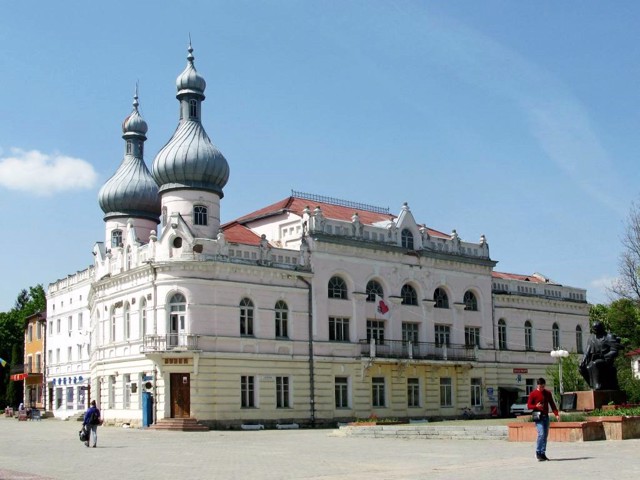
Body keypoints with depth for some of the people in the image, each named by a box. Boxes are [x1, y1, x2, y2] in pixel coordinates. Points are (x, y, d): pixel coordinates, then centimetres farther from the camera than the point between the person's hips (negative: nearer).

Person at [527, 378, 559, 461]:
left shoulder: (548, 393, 11)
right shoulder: (533, 394, -2)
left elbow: (552, 404, 13)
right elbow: (529, 405, -1)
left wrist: (556, 414, 0)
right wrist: (536, 406, -21)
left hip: (546, 416, 5)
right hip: (538, 417, -5)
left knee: (545, 435, 5)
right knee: (541, 434, -17)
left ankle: (543, 453, 12)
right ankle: (538, 452, -8)